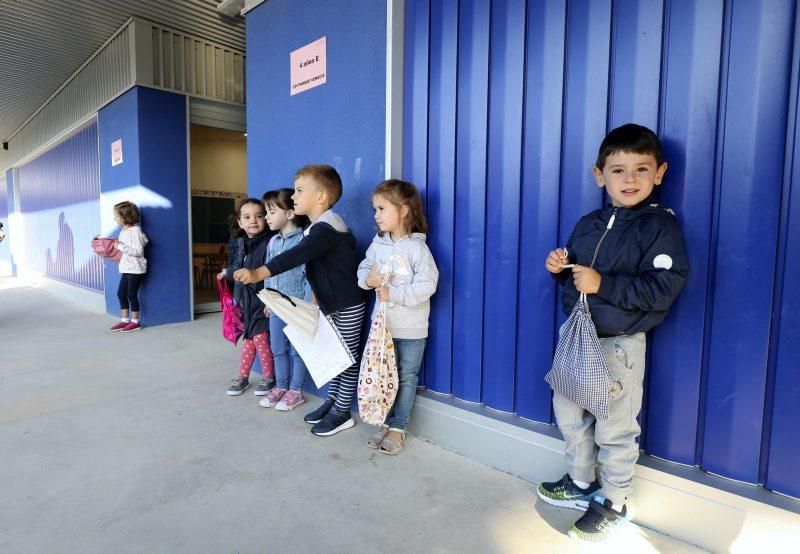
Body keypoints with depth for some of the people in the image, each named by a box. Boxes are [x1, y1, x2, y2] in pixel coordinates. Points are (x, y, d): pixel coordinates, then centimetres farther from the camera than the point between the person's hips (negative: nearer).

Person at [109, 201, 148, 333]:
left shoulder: (135, 231, -17)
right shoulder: (124, 230, 10)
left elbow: (138, 251, -22)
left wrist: (121, 247, -22)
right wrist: (117, 244, 7)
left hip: (136, 269, -9)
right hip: (126, 269, 9)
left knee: (131, 295, -1)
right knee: (121, 293, 11)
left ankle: (135, 322, 12)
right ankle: (125, 320, 21)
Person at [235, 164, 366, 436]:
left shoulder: (327, 227, -24)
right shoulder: (316, 228, 8)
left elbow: (296, 256, -38)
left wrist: (259, 273, -45)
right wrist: (317, 294, 12)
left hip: (348, 306, -9)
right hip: (330, 304, 10)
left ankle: (342, 413, 15)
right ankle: (331, 401, 31)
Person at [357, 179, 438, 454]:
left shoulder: (416, 247, -15)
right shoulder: (377, 244, 2)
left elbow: (428, 284, -20)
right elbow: (363, 269, 11)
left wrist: (393, 294, -21)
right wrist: (369, 279, -12)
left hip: (410, 328, -5)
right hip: (382, 323, 5)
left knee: (406, 377, 9)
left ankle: (398, 428, 22)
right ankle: (386, 422, 30)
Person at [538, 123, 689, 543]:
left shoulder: (661, 226, -11)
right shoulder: (588, 224, 8)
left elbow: (662, 288, -20)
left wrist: (602, 284, -26)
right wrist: (559, 268, -3)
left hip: (619, 344, -6)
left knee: (614, 428, 7)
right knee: (568, 411, 18)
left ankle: (613, 503, 31)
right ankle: (582, 483, 41)